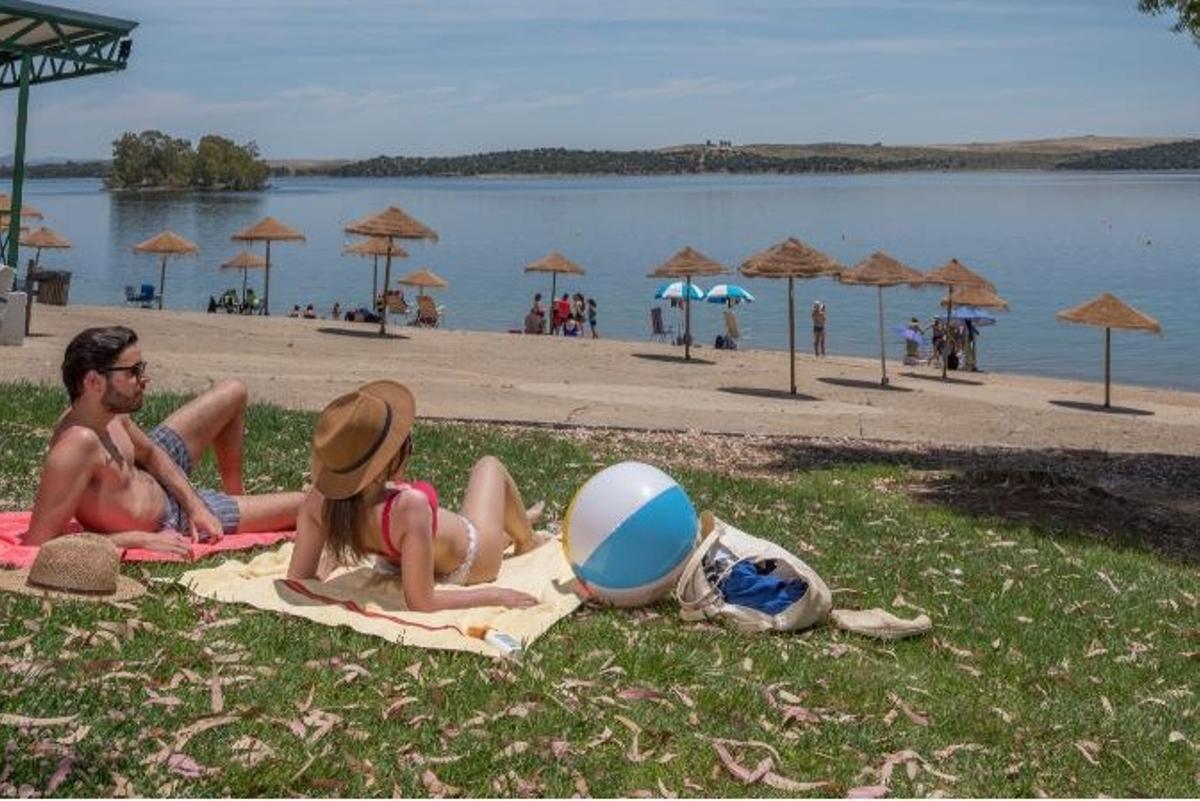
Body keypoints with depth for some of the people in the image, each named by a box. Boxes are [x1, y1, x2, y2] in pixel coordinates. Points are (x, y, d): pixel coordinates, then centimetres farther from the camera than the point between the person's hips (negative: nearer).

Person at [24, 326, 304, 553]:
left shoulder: (109, 410, -15)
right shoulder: (78, 444, -41)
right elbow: (38, 543, -41)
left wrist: (194, 504, -8)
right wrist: (140, 540, -37)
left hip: (155, 478, 8)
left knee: (234, 393, 17)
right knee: (301, 504, 1)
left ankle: (236, 493, 37)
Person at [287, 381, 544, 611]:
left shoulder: (320, 499, -32)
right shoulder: (410, 506, -48)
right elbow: (421, 603, -40)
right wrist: (495, 596, -29)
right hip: (469, 566, -4)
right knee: (489, 465, 20)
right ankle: (525, 539, 49)